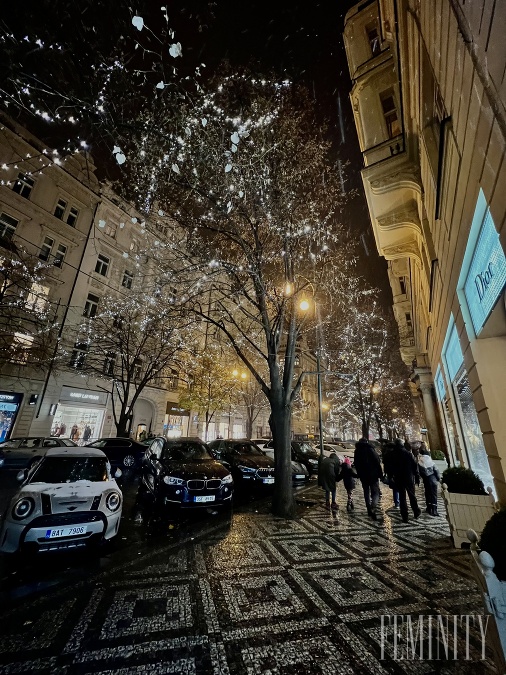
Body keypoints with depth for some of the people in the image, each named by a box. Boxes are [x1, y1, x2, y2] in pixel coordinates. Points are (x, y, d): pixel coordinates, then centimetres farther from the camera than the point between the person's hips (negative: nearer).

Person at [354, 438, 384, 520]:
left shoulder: (357, 451, 7)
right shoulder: (370, 449, -8)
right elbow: (377, 462, -11)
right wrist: (380, 474, -3)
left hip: (363, 476, 4)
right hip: (373, 475, -4)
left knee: (366, 492, 16)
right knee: (375, 492, 1)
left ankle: (369, 509, 18)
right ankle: (373, 508, -19)